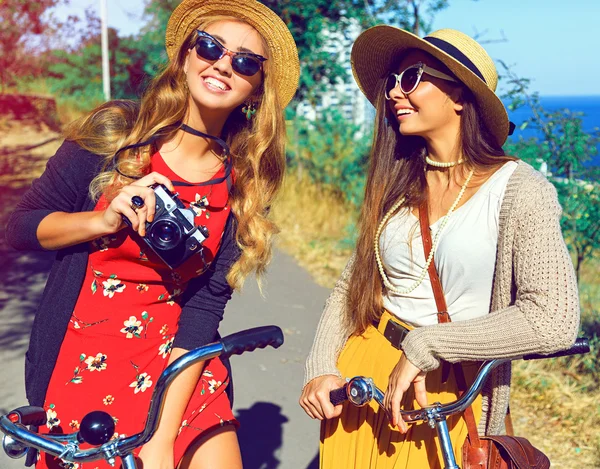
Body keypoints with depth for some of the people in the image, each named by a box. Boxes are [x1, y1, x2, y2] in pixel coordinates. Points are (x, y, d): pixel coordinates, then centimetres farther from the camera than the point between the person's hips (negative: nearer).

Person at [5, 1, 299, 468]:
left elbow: (205, 307, -10)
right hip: (82, 359, -1)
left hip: (177, 360, 1)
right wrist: (104, 222, -20)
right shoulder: (114, 130, -6)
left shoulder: (242, 187, -4)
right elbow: (21, 226, -1)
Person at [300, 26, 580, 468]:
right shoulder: (397, 185, 3)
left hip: (450, 395, -4)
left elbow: (554, 320, -25)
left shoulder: (519, 190, -14)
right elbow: (351, 286, 6)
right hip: (363, 374, 5)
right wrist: (321, 369, -9)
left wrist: (423, 347, -22)